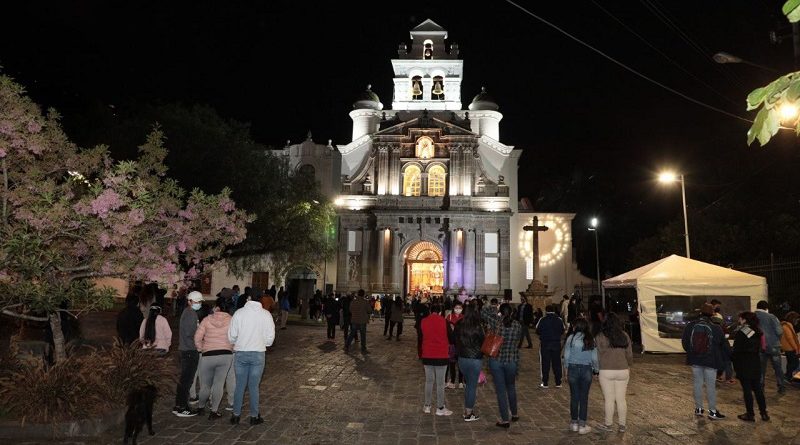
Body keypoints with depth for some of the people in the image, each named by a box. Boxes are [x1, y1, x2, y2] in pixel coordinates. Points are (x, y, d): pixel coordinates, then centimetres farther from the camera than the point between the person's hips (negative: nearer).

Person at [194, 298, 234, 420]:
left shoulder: (207, 319, -4)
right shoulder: (231, 320, -4)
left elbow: (197, 338, -4)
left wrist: (201, 349, 11)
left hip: (208, 356, 0)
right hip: (226, 355, 0)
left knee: (205, 385, 16)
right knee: (218, 384, 7)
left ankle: (200, 408, 35)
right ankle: (214, 411, 11)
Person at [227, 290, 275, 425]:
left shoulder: (239, 313, -8)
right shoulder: (266, 314, -7)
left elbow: (231, 336, -4)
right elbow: (270, 337, -4)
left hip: (240, 353, 0)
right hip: (258, 354, 0)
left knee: (239, 385, 12)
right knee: (254, 386, 10)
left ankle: (236, 415, 20)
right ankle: (254, 416, 17)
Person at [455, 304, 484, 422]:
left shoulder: (459, 326, -3)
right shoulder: (478, 327, -16)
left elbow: (455, 341, 5)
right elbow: (482, 343, -7)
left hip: (462, 358, 5)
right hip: (475, 359, -5)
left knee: (469, 384, 21)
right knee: (472, 386, 6)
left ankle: (467, 410, 27)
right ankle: (468, 414, 13)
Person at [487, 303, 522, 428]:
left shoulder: (495, 323, -13)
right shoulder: (517, 325, -8)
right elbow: (519, 341, 4)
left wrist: (497, 314, 3)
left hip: (496, 361, -2)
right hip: (512, 361, 2)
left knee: (500, 390, 6)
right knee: (511, 387, 23)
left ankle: (505, 419, 9)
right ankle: (514, 414, 37)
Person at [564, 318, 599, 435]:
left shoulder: (571, 338, -7)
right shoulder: (591, 340, -2)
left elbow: (566, 356, -4)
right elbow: (594, 358, 0)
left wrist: (567, 369, 10)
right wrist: (596, 368, 16)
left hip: (573, 368, -1)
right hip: (587, 370, 1)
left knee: (574, 397, 10)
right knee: (584, 398, 7)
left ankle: (574, 423, 20)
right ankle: (582, 426, 12)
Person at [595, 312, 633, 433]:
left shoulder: (600, 337, -10)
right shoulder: (625, 336, 1)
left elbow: (598, 355, -7)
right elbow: (629, 354, 8)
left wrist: (597, 368, 9)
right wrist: (629, 366, 26)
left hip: (606, 371, -3)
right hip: (623, 371, 3)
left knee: (609, 399, 6)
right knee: (621, 399, 12)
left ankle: (608, 424, 16)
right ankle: (622, 425, 22)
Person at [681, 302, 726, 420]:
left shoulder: (690, 326, -7)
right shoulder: (716, 329, -14)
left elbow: (684, 342, 3)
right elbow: (723, 345, -2)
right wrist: (719, 358, 16)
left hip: (695, 360, 3)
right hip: (710, 361, -2)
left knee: (698, 383, 12)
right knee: (711, 386, 5)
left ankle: (698, 408, 20)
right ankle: (712, 411, 12)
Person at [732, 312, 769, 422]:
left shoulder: (741, 333, -16)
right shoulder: (757, 332, 5)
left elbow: (736, 350, -15)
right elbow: (759, 348, 12)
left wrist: (732, 360, -2)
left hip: (744, 366, -7)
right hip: (756, 365, 7)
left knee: (747, 389, 1)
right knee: (758, 388, 15)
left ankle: (750, 414, 7)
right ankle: (764, 413, 20)